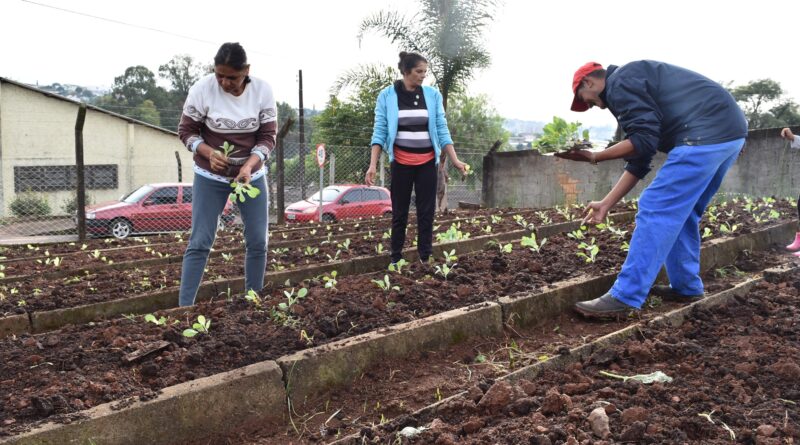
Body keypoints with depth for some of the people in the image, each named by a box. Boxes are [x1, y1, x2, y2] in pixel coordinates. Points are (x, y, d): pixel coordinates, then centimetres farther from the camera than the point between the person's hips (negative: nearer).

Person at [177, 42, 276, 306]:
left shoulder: (263, 90, -12)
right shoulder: (202, 89, -16)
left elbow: (268, 136, -9)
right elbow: (186, 131, -6)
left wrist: (249, 165, -26)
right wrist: (208, 153, -25)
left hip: (252, 174, 2)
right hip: (211, 176, -2)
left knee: (258, 242, 3)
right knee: (200, 243, -6)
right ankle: (184, 308, 0)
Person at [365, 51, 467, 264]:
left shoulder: (433, 94, 1)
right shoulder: (387, 96, -4)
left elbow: (442, 130, 3)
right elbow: (379, 132, -5)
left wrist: (455, 160, -5)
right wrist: (373, 164, -15)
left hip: (427, 163, 2)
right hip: (401, 163, -2)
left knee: (426, 212, 4)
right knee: (400, 213, 7)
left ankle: (425, 260, 13)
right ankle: (396, 259, 17)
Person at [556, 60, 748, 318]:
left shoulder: (619, 83, -3)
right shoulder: (634, 85, 27)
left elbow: (644, 141, -12)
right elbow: (639, 161, 24)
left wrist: (594, 157, -7)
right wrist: (606, 204, 24)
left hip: (705, 133, -10)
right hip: (731, 130, 10)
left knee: (656, 211, -9)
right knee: (682, 213, 20)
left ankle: (624, 299, -7)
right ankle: (686, 287, 27)